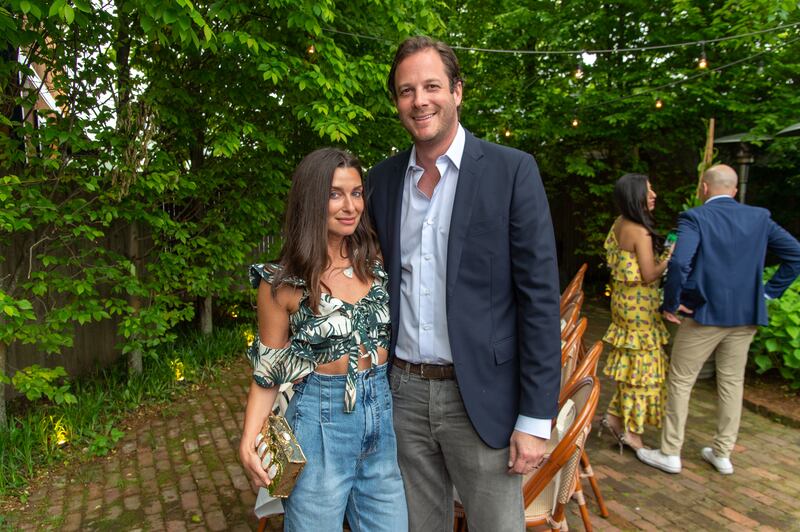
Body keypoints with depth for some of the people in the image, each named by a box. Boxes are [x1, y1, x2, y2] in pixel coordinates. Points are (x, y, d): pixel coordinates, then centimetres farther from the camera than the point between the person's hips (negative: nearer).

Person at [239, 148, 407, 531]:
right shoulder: (282, 283, -9)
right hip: (320, 421, -3)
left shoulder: (377, 263, -1)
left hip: (384, 412, 4)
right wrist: (248, 442, -13)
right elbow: (268, 372, -1)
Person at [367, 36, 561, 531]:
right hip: (404, 393, 4)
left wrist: (535, 419, -12)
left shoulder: (512, 170, -8)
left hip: (480, 396, -4)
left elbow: (539, 297, -10)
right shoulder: (383, 178, 5)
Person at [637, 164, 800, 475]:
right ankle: (722, 454, 28)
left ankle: (670, 454, 15)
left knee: (680, 382, 6)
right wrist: (768, 292, 9)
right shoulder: (760, 217, 4)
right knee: (732, 382, 16)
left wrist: (671, 305, -14)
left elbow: (680, 263, -26)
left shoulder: (694, 218, -12)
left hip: (704, 313, -5)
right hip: (746, 316, 5)